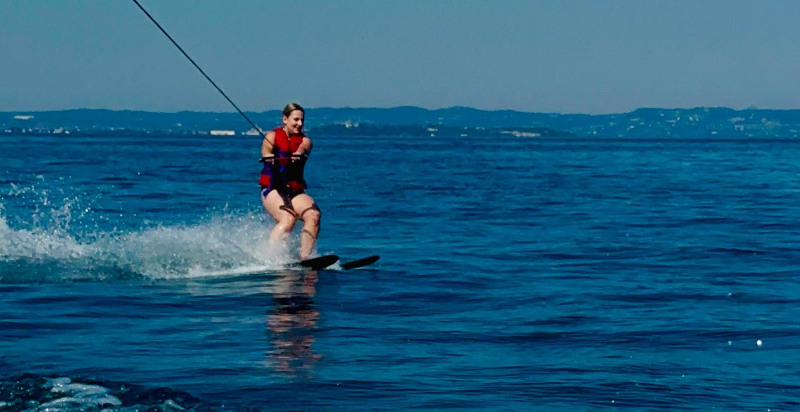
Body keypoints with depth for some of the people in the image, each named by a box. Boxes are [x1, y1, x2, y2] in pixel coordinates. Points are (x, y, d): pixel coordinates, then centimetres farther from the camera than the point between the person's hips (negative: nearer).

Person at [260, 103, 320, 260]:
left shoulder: (305, 140, 11)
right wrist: (269, 157, -42)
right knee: (288, 219, -30)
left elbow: (302, 150, -13)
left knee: (313, 215, -24)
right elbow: (266, 151, -16)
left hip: (296, 191, 4)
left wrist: (298, 155, -38)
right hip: (272, 188, -4)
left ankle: (304, 258, -28)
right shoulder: (273, 136, 5)